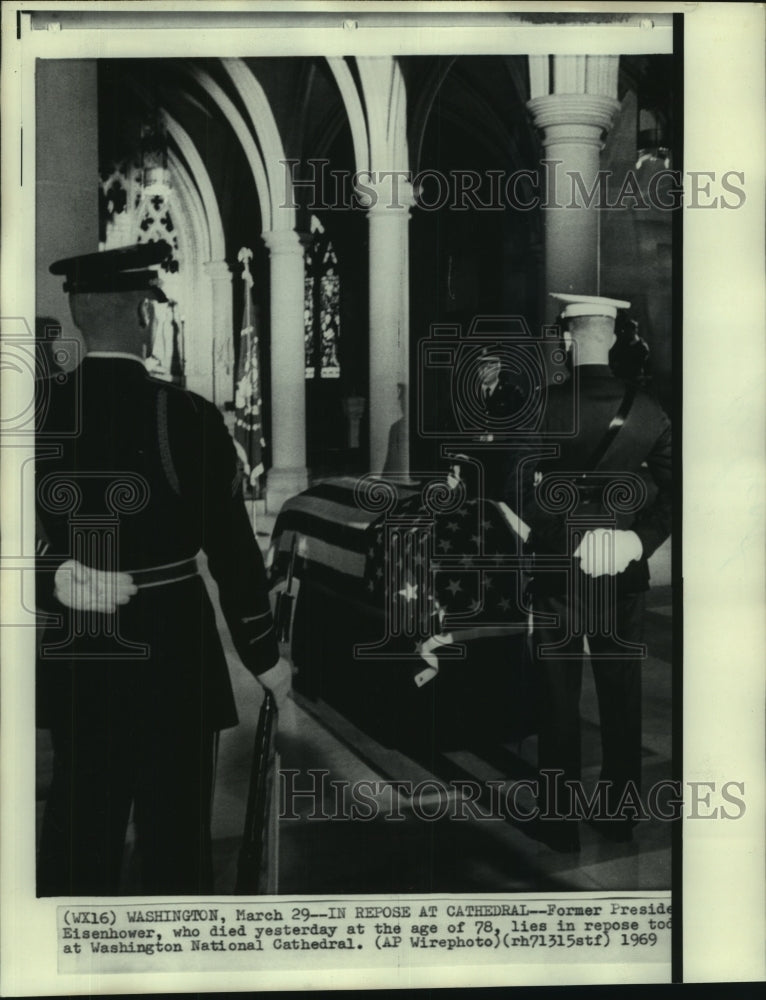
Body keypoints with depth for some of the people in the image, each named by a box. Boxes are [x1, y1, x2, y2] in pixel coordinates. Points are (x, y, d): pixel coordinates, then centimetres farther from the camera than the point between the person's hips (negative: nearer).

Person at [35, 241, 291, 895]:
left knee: (77, 831, 17)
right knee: (174, 838, 11)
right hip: (169, 658, -4)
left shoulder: (38, 413, -3)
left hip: (73, 662, 4)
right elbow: (233, 551, -9)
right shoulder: (186, 418, -14)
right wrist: (265, 656, 0)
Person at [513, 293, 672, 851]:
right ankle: (620, 816, 26)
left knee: (559, 701, 8)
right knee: (622, 698, 14)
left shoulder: (543, 407, -11)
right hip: (624, 577, 2)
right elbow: (672, 491, -7)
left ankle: (561, 824, 16)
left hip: (558, 575, -2)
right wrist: (638, 540, -6)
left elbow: (522, 496, -11)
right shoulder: (646, 409, -3)